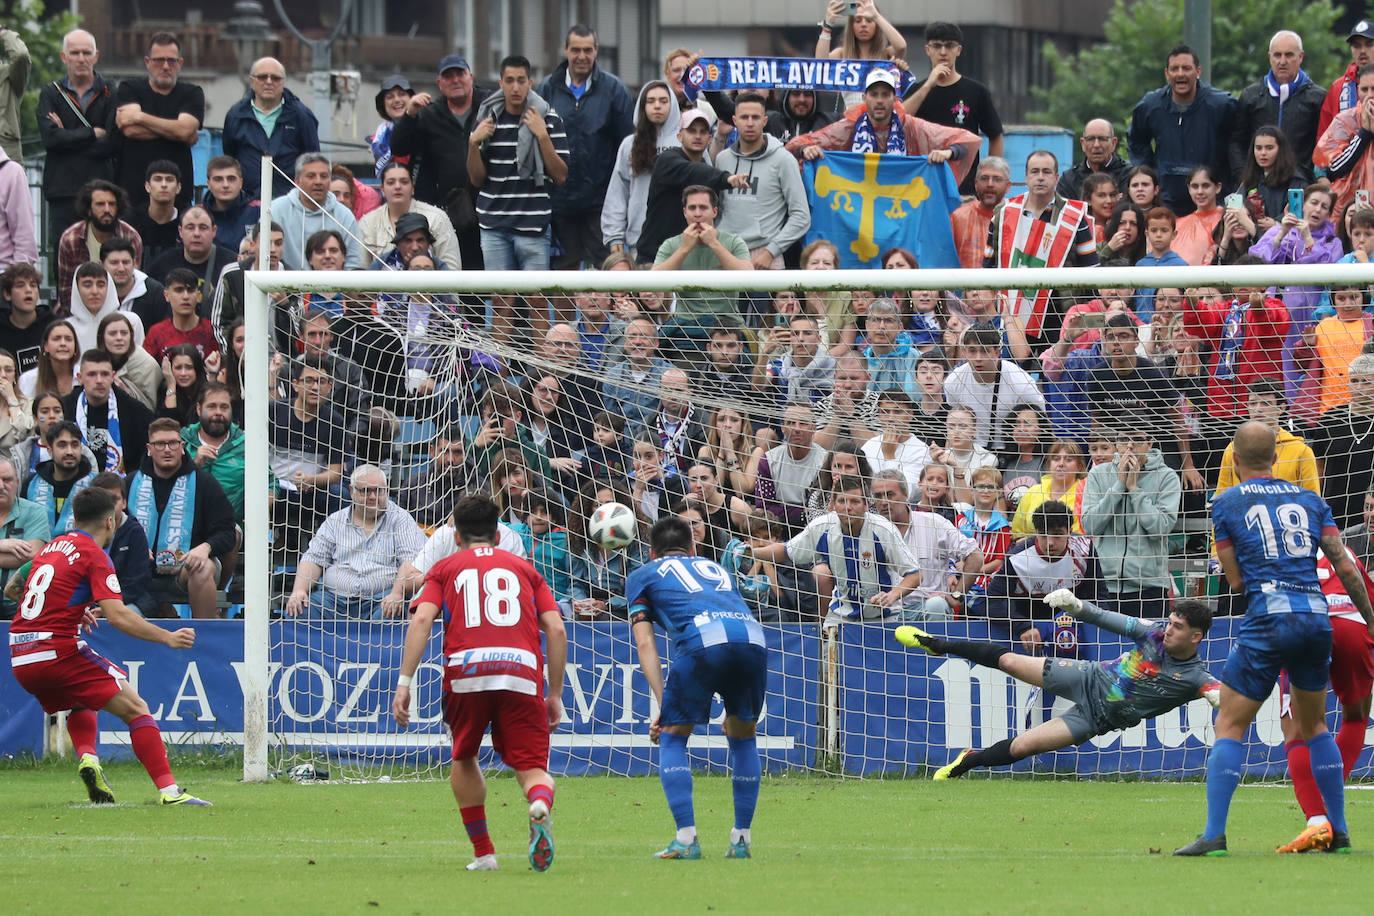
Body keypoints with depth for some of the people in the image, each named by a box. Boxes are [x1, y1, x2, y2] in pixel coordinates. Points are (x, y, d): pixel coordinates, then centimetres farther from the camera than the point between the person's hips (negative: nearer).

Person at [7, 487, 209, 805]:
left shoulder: (50, 548, 17)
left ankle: (87, 756, 5)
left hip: (20, 660, 7)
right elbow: (118, 616, -14)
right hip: (59, 651, -7)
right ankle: (168, 790, -14)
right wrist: (168, 638, -6)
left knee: (80, 705, 33)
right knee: (136, 709, -3)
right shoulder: (94, 554, -4)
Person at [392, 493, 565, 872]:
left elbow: (421, 620, 3)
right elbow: (556, 630, 14)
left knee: (463, 758, 25)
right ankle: (540, 805, -36)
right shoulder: (523, 568, 25)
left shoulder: (445, 569, 21)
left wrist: (404, 682, -1)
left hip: (466, 673, 0)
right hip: (523, 674, 0)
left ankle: (483, 852, 22)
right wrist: (555, 695, 19)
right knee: (531, 767, 0)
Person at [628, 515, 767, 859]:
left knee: (672, 737, 13)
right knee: (743, 736, 24)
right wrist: (734, 708, 42)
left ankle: (686, 838, 1)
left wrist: (662, 704, 12)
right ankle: (741, 839, 21)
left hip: (701, 638, -4)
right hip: (753, 636, 4)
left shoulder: (642, 576, 28)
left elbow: (645, 643, 16)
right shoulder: (715, 568, 40)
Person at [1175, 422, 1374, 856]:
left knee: (1229, 726, 1)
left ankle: (1214, 834, -10)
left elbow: (1236, 579, 6)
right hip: (1318, 619, 4)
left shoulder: (1227, 503, 5)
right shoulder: (1309, 499, 14)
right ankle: (1338, 832, 20)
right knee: (1313, 726, 21)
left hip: (1268, 620, -4)